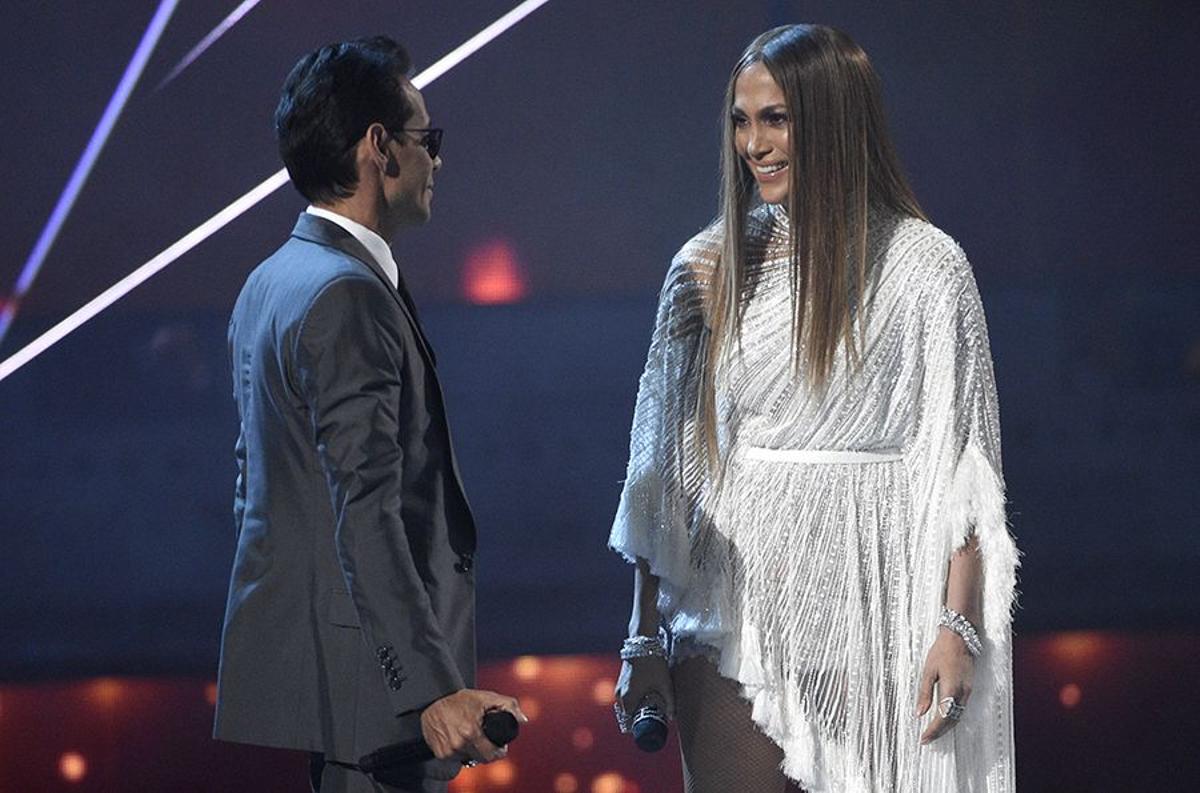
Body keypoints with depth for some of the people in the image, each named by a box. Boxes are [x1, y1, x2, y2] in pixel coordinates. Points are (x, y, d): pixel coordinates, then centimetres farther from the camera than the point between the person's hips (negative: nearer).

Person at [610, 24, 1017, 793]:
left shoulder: (925, 266, -2)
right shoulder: (710, 268, 7)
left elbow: (960, 468, -4)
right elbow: (664, 462, 7)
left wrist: (956, 628, -12)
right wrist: (644, 641, 4)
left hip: (869, 610, -2)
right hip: (735, 608, 2)